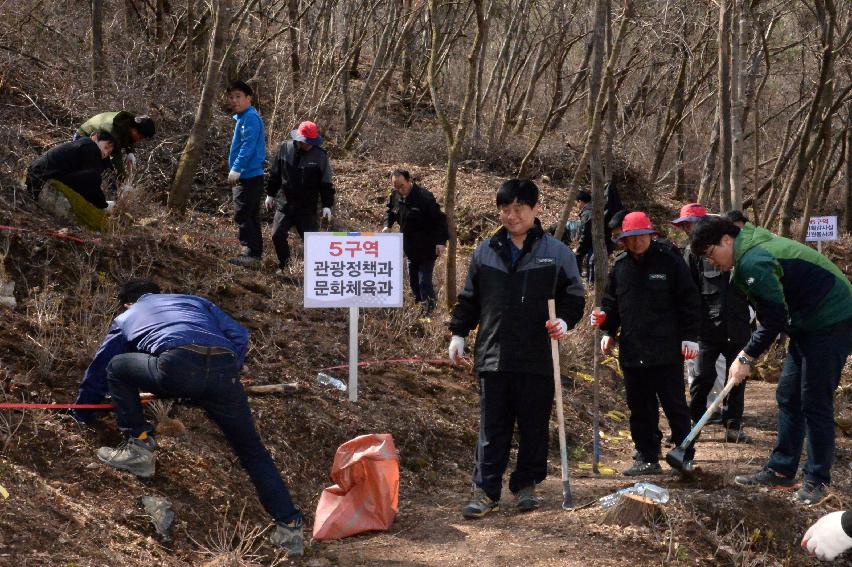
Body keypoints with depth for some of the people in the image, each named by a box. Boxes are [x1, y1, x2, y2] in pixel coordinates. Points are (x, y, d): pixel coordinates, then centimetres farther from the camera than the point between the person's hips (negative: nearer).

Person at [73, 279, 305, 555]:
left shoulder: (126, 318, 36)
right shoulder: (195, 301, 40)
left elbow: (97, 370, 42)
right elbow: (239, 336, 27)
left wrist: (82, 415, 56)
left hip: (177, 366, -3)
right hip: (224, 372, 3)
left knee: (116, 367, 24)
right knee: (252, 451, 18)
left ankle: (139, 445, 18)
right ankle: (289, 525, 13)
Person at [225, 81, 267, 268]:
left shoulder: (251, 118, -14)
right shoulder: (242, 118, 17)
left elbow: (248, 146, -24)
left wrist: (236, 169, -30)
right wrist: (236, 171, 22)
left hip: (249, 176, -11)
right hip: (246, 177, 11)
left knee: (242, 216, -12)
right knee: (251, 216, 13)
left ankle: (250, 254, -13)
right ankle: (255, 255, 19)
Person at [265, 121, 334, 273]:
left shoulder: (320, 156, -7)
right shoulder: (285, 149, -2)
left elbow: (326, 183, -2)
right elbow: (275, 174, 9)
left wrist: (327, 205, -5)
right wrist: (270, 194, 12)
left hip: (307, 208, -2)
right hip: (284, 204, 2)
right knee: (277, 235, 1)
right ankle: (283, 265, 21)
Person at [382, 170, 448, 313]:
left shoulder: (424, 197, -22)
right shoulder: (395, 196, -2)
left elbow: (439, 219, -19)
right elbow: (390, 211, 18)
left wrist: (441, 241, -24)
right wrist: (387, 225, -2)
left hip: (427, 249, -7)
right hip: (410, 248, 7)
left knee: (424, 282, -9)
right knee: (413, 281, 16)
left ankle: (428, 310, 0)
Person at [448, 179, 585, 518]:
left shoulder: (557, 253, 2)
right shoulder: (485, 252, 9)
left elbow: (573, 296, 4)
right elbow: (469, 298, 16)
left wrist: (564, 321, -14)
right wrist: (458, 333, 11)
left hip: (538, 359, -1)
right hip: (493, 356, 1)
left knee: (534, 426, 8)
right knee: (492, 427, 2)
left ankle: (526, 485, 21)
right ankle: (485, 491, 4)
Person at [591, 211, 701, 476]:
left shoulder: (669, 260, -5)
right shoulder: (620, 265, 8)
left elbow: (689, 300, -3)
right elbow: (612, 301, 18)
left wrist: (689, 337, -6)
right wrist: (608, 329, 3)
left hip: (666, 352, -5)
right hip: (632, 352, 5)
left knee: (675, 405, 2)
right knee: (640, 409, 9)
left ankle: (685, 456, 12)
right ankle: (647, 458, 17)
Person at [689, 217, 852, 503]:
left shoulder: (753, 262, -22)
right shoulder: (754, 250, 11)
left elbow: (774, 319, -22)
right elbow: (772, 315, 17)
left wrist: (747, 357, -13)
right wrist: (748, 352, 10)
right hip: (808, 324, 11)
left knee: (815, 404, -5)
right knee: (788, 397, 12)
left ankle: (817, 480, 4)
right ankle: (781, 470, 17)